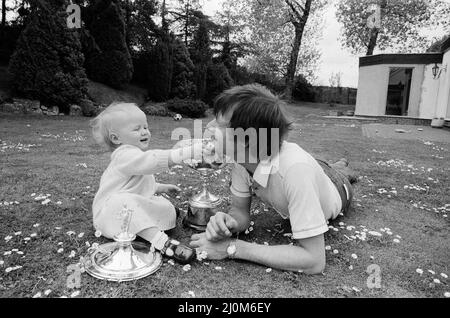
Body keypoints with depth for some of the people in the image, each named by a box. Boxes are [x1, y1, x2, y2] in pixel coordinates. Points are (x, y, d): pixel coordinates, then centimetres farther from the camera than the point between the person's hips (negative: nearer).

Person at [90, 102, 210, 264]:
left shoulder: (137, 155, 13)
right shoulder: (125, 155, -23)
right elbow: (154, 160, -41)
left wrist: (160, 187, 17)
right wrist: (190, 152, -48)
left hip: (136, 207, 10)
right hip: (112, 212, -10)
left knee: (166, 207, 6)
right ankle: (162, 242, -46)